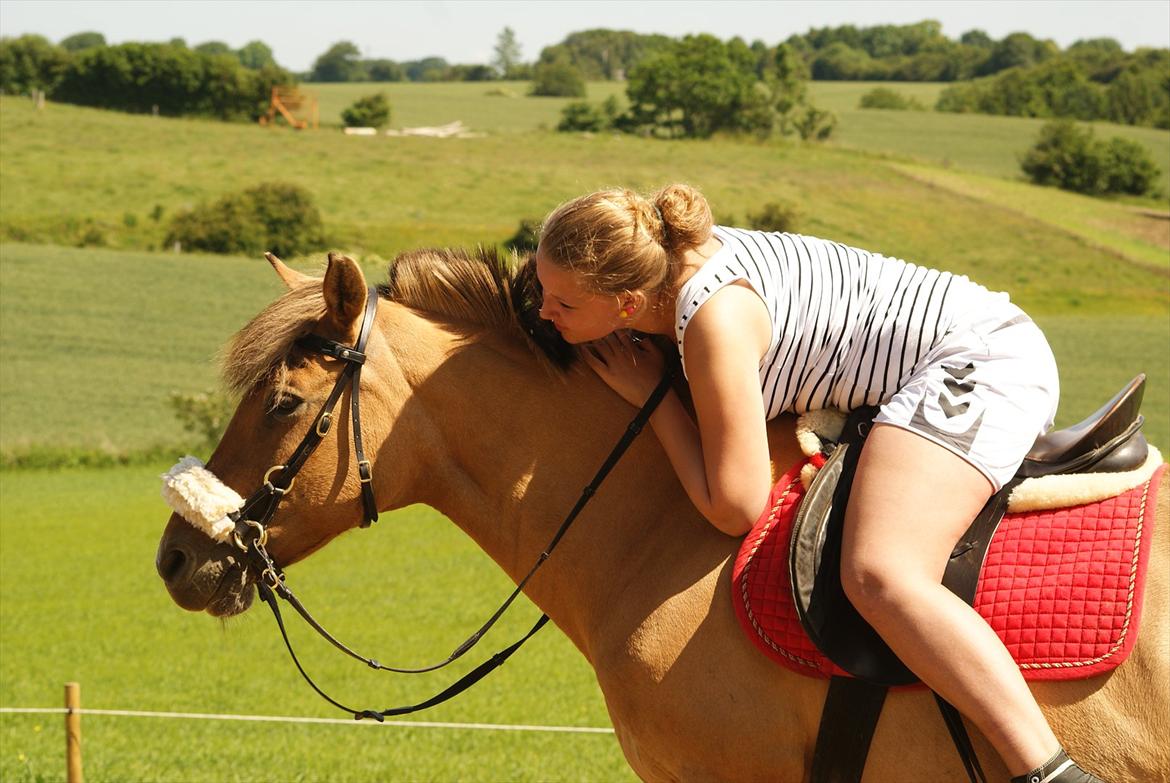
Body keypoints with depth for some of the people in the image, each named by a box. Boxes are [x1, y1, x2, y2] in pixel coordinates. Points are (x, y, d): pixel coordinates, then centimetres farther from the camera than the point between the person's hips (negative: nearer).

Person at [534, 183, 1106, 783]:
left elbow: (734, 510, -23)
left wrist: (652, 396, -14)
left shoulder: (715, 318, -27)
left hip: (977, 360, -10)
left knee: (879, 577, -31)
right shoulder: (670, 253, -1)